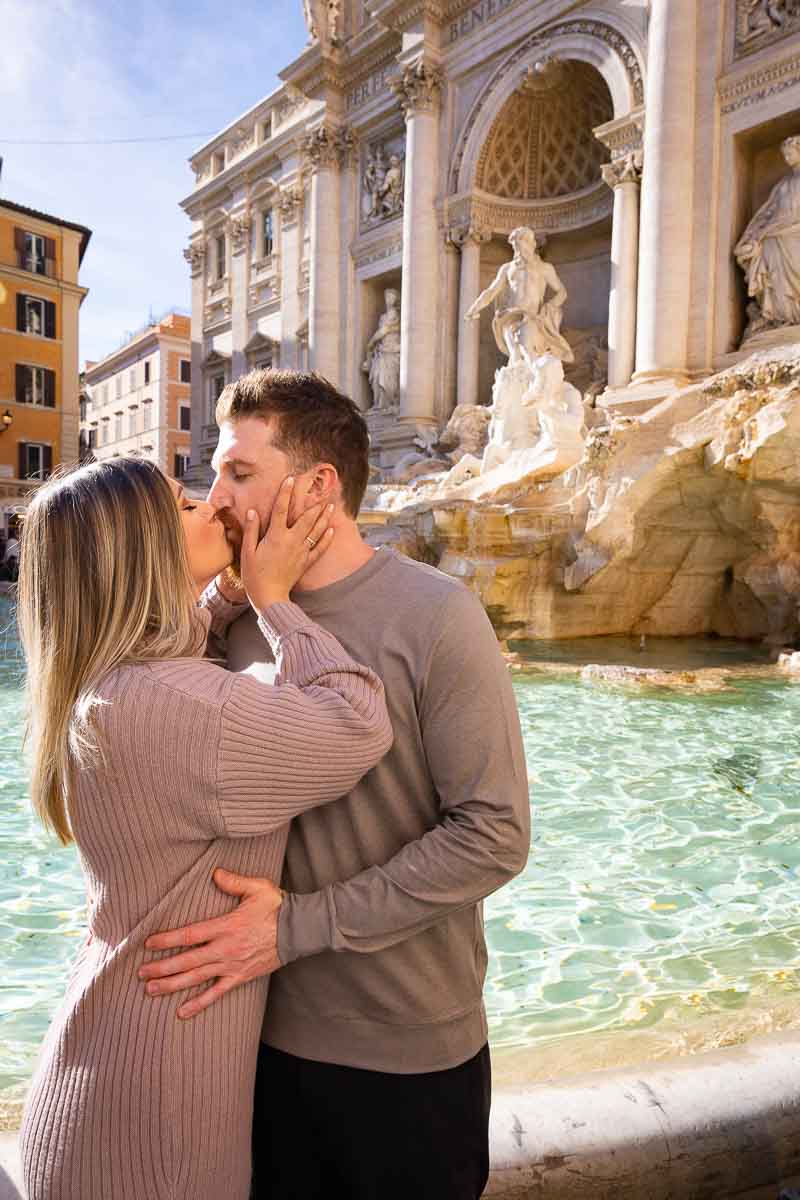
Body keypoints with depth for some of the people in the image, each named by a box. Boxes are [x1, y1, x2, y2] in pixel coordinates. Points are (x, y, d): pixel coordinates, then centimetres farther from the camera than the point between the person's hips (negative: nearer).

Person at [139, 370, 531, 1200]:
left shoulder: (435, 616, -18)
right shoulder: (232, 618, -2)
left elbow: (495, 835, -20)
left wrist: (298, 925, -22)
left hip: (410, 1052, -4)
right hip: (267, 1031, 4)